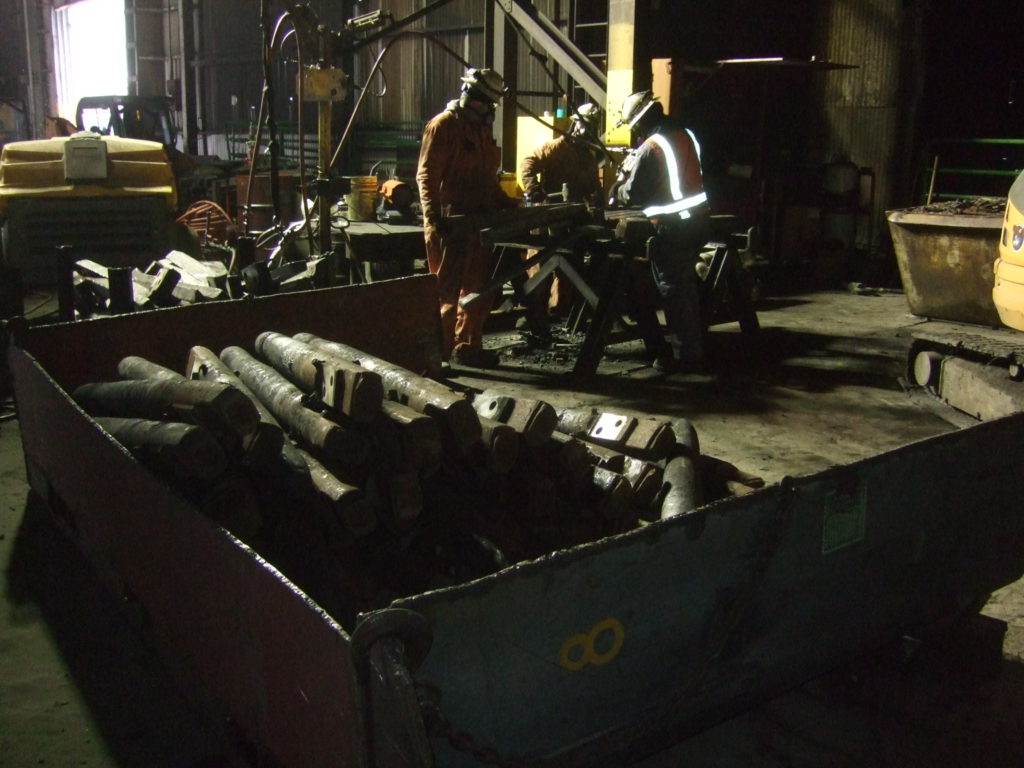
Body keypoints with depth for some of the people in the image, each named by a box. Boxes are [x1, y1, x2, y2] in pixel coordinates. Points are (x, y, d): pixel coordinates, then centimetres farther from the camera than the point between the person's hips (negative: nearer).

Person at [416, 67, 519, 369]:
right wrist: (433, 218, -25)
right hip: (450, 224, -9)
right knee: (447, 289, -5)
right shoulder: (443, 126, -7)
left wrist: (509, 205, 17)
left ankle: (467, 346, 22)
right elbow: (426, 175, -15)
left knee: (480, 286, 12)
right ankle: (438, 350, 2)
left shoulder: (483, 129, 19)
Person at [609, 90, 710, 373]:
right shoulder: (684, 134, 9)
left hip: (672, 227, -9)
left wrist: (616, 192, 10)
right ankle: (693, 345, 31)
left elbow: (633, 193, -12)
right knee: (687, 285, 20)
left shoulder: (650, 148, -15)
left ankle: (685, 354, 3)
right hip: (698, 220, 9)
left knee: (672, 289, -1)